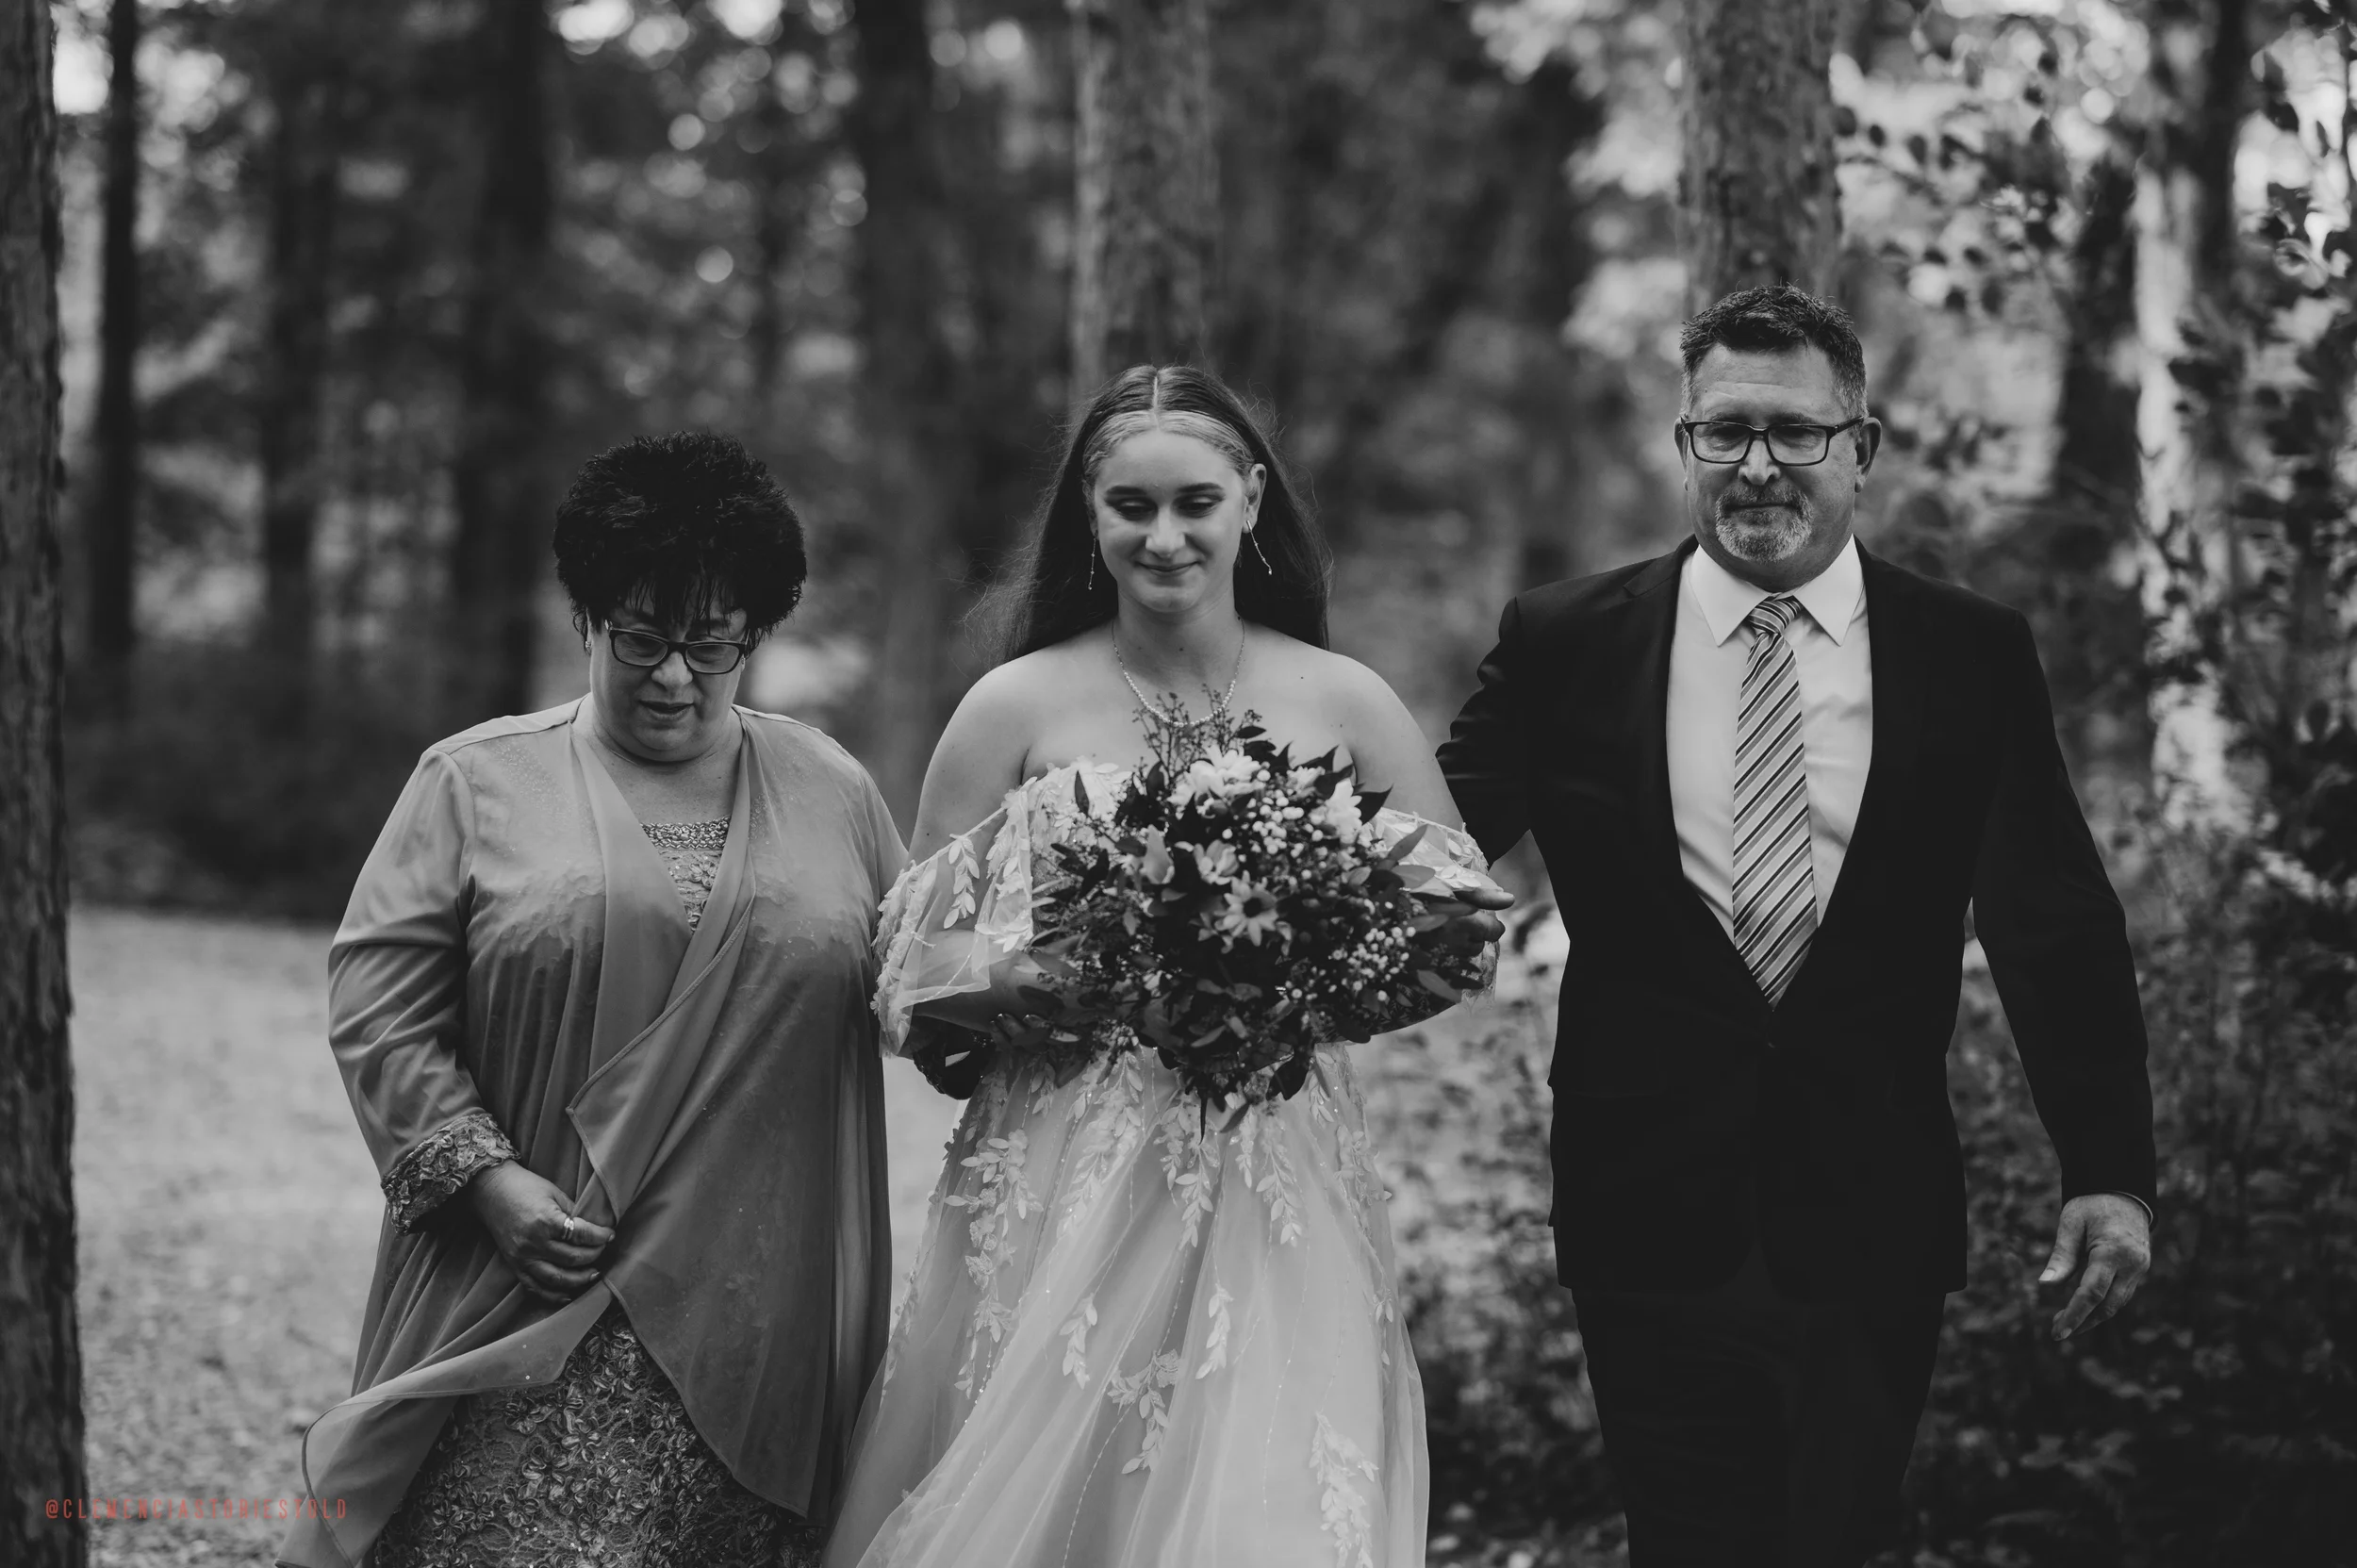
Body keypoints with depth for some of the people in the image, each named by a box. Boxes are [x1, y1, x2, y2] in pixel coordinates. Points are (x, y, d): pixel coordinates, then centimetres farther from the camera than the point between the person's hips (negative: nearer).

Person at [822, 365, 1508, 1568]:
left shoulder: (1343, 704, 4)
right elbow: (915, 957, 3)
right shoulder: (1016, 706, 2)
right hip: (1058, 1185, 0)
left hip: (1280, 1187, 0)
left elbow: (1460, 924, 9)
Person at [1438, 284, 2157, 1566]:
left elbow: (2057, 926, 2)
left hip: (1875, 1231, 1)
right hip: (1654, 1219, -1)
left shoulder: (1973, 658, 2)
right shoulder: (1565, 644, 1)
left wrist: (2109, 1170, -5)